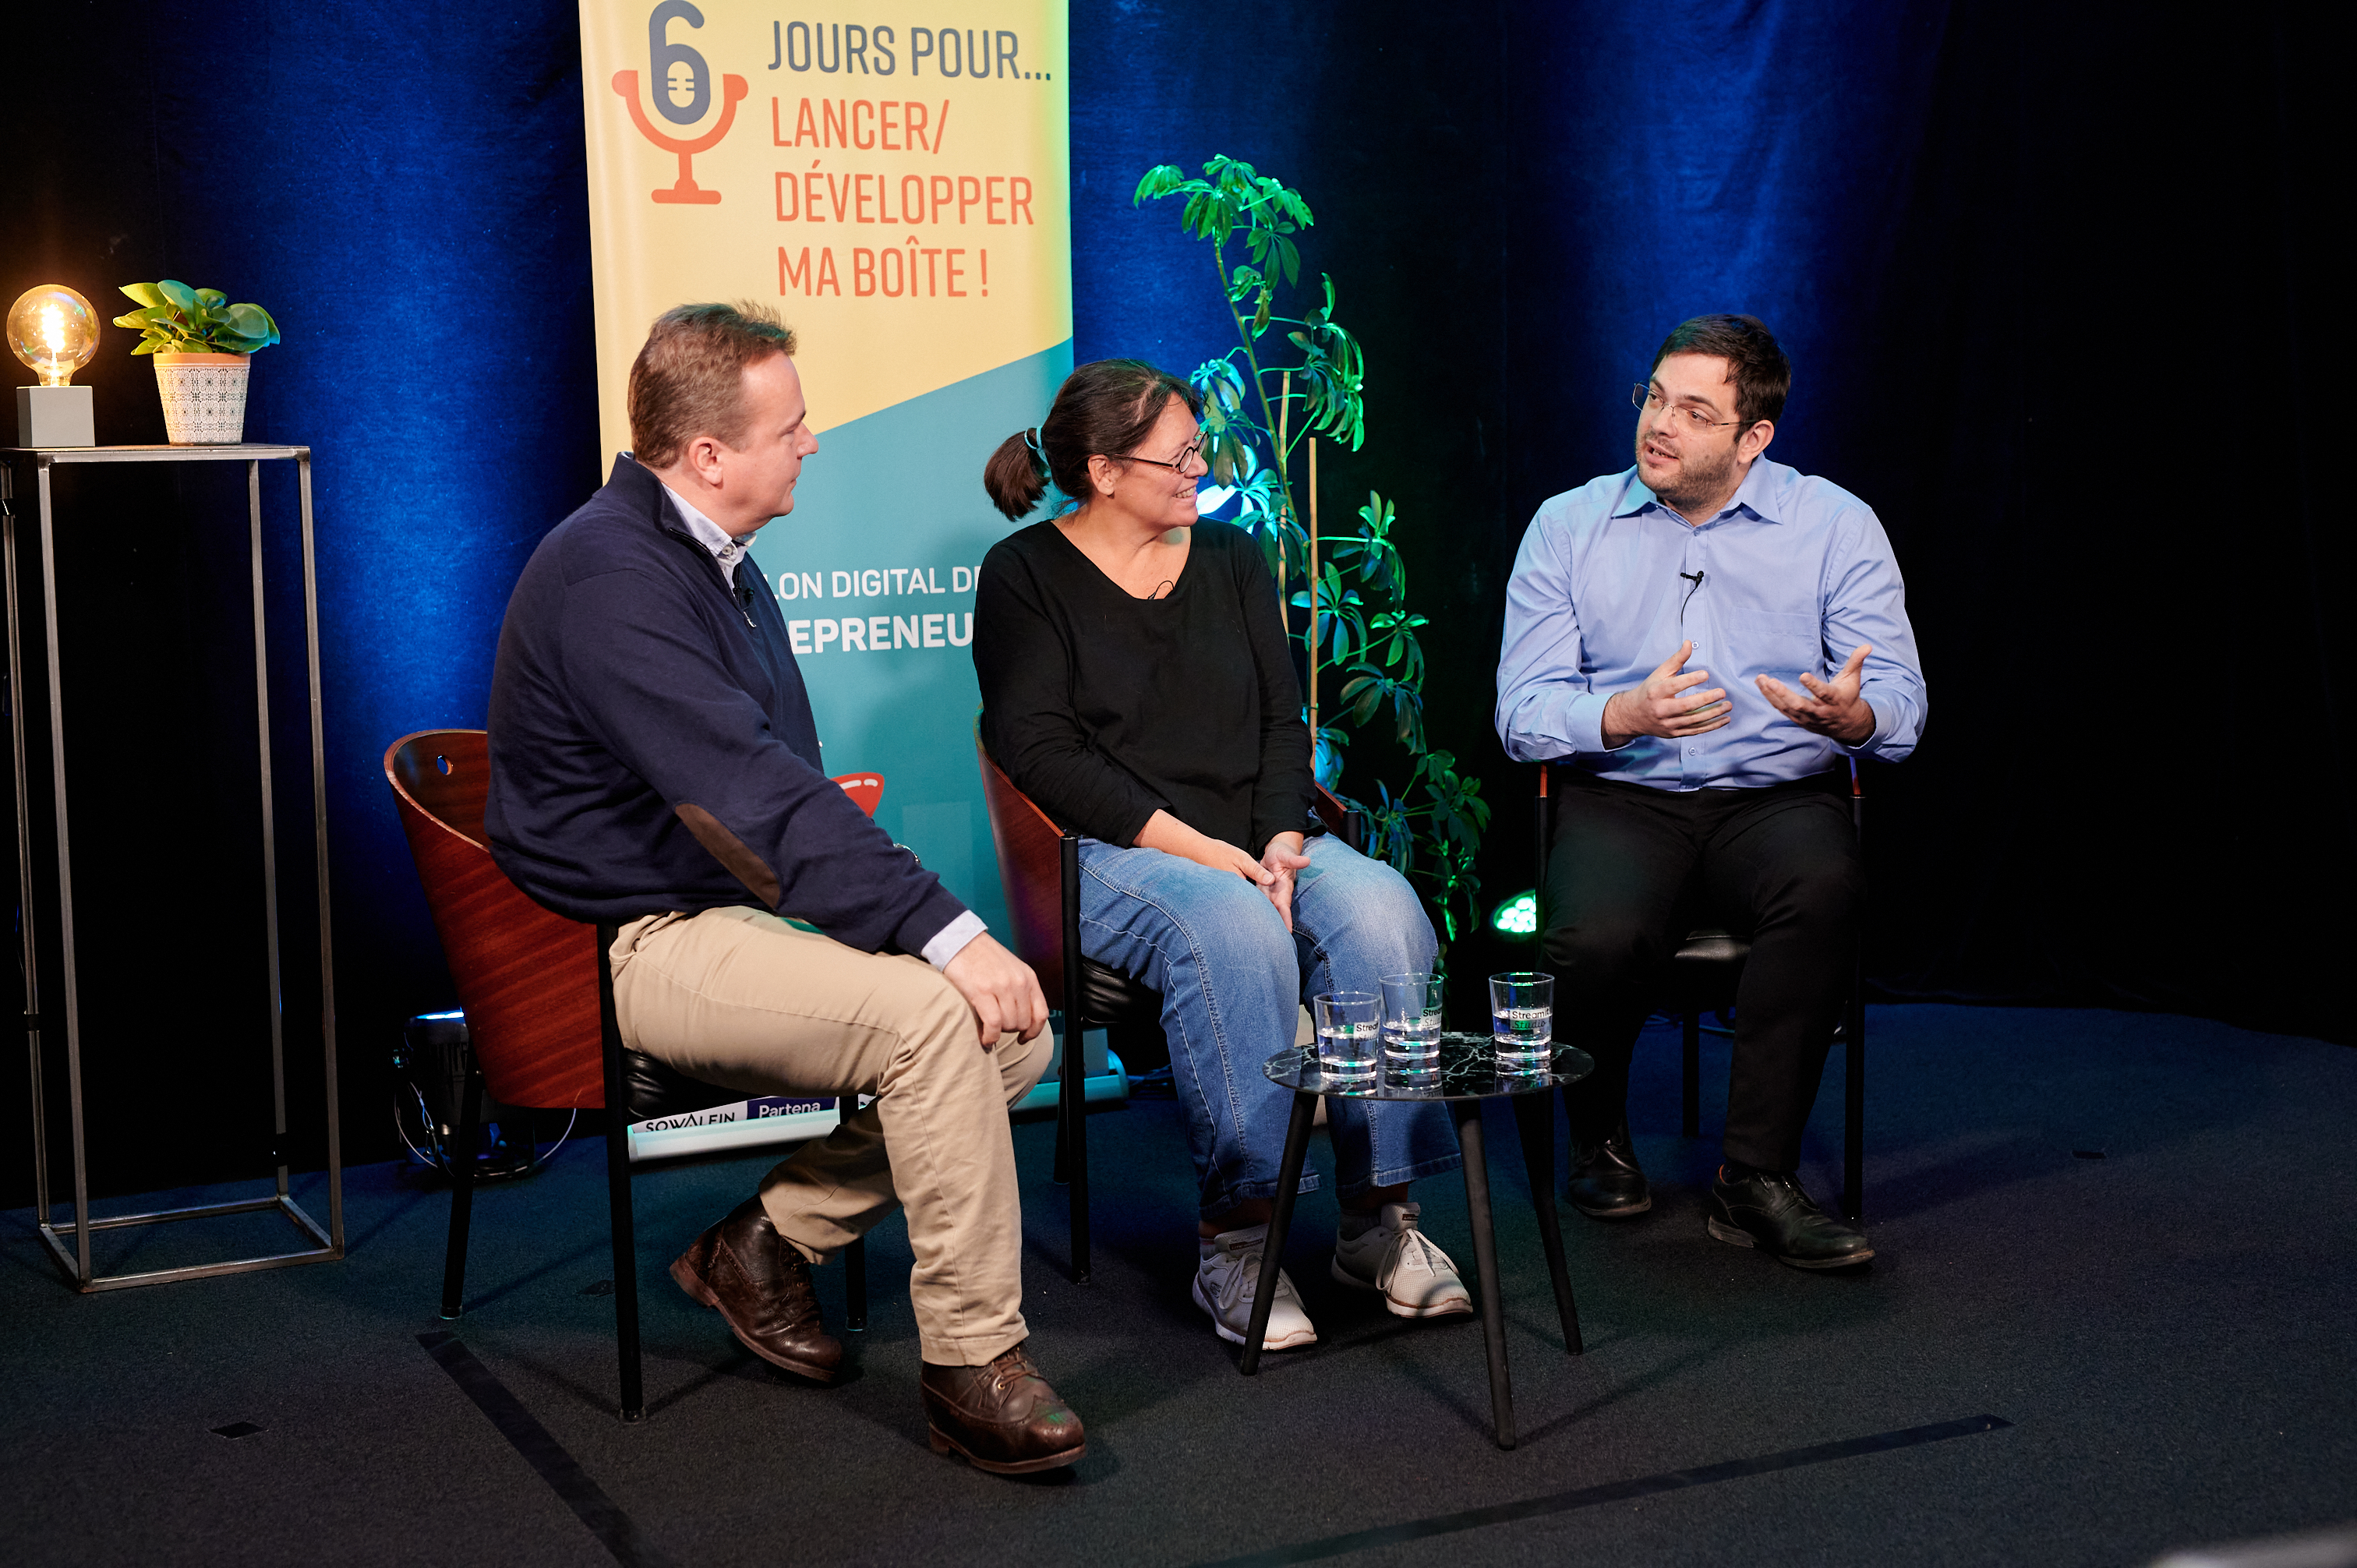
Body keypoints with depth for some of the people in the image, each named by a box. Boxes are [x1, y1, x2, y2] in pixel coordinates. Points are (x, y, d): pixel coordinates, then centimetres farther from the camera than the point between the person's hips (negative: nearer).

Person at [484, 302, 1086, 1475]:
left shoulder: (719, 561, 15)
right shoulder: (611, 576, -18)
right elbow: (751, 797, -28)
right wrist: (943, 931, -31)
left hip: (742, 911, 10)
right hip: (637, 946, -9)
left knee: (1018, 1028, -5)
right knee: (929, 1012, -29)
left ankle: (769, 1240, 7)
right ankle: (971, 1367, -19)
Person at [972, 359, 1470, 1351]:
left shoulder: (1230, 558, 17)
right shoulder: (1025, 576, 1)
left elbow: (1283, 721, 11)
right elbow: (1045, 755, -10)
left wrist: (1280, 843, -9)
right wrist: (1201, 849, -18)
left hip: (1261, 839, 5)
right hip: (1113, 857, -5)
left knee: (1382, 913, -26)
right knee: (1234, 930, -37)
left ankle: (1379, 1218, -23)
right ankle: (1234, 1233, -31)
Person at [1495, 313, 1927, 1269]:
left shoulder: (1836, 526, 4)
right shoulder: (1567, 527, 6)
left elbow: (1901, 708, -1)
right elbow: (1521, 714, 0)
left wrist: (1850, 714, -26)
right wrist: (1625, 715, -21)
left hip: (1779, 796, 0)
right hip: (1621, 798, 0)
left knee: (1824, 888, -35)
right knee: (1600, 938, -32)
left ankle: (1757, 1178, -24)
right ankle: (1599, 1139, 1)